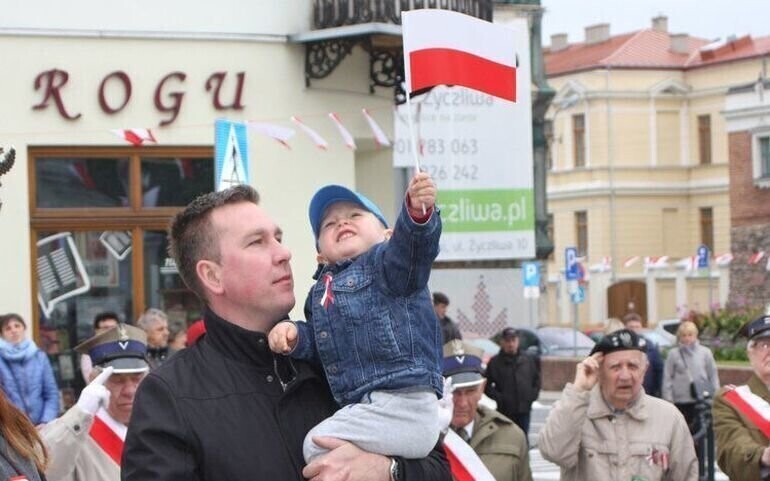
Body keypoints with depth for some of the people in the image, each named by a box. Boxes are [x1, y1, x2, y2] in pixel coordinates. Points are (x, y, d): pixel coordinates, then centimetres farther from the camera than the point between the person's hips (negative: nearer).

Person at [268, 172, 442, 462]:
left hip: (400, 405, -9)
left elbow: (409, 245, -23)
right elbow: (318, 340, 23)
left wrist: (418, 213, -44)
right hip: (363, 406, 9)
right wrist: (293, 335, 1)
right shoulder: (322, 289, 22)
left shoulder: (383, 263, -2)